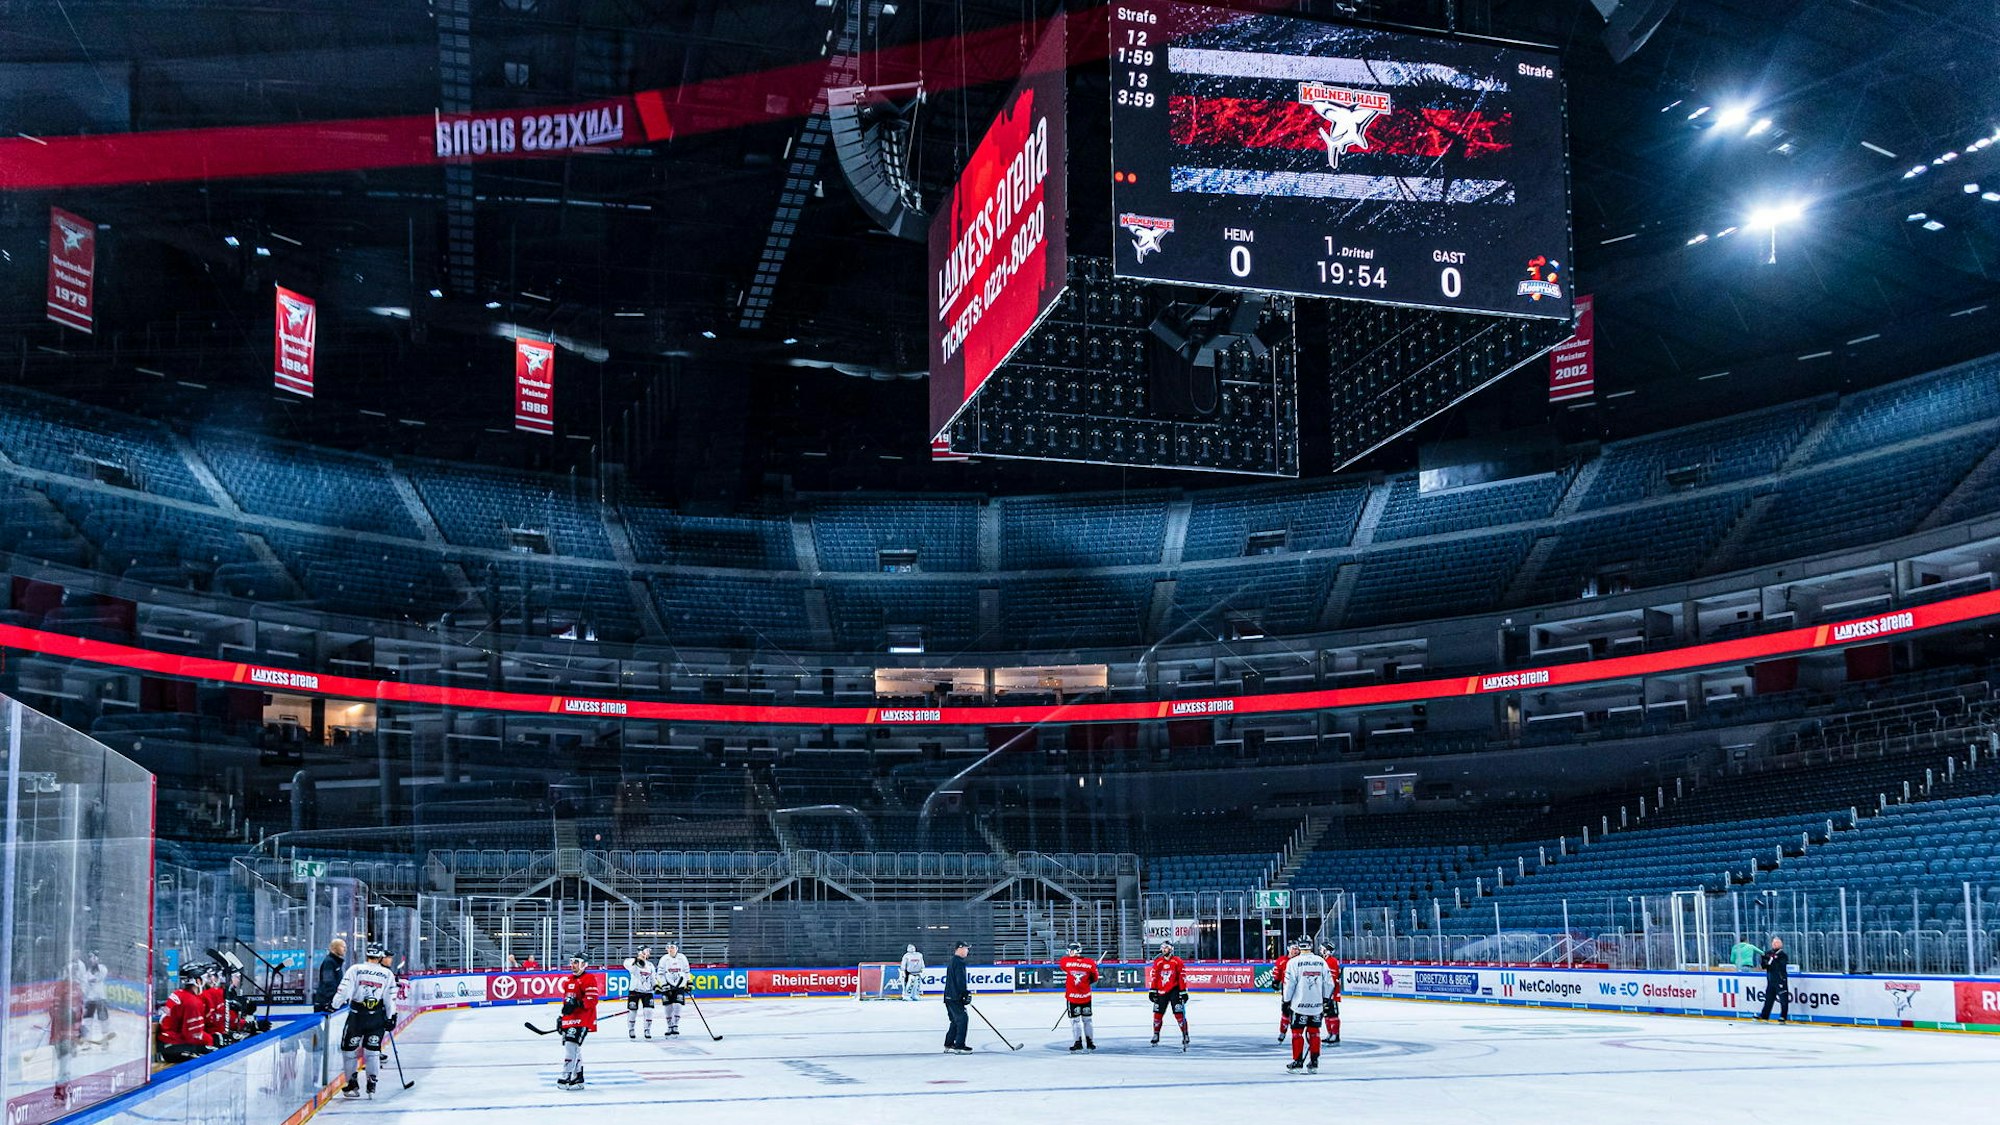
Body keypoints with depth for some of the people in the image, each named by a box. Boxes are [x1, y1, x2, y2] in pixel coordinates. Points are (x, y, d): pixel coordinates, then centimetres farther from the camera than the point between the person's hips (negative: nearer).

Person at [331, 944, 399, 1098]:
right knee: (372, 1051, 10)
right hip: (377, 1018, 2)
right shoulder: (387, 974, 4)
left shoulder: (355, 969, 0)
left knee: (349, 1049, 11)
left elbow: (344, 990, -7)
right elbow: (390, 998, 5)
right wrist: (391, 1017, 13)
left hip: (356, 1016, -1)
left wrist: (333, 1006, -1)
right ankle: (372, 1085, 7)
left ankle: (352, 1085, 12)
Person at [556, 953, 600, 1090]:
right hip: (569, 1019, 9)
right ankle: (577, 1078, 21)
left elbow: (592, 1000, -18)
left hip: (583, 1019, -9)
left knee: (571, 1045, -19)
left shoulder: (589, 979, -10)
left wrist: (577, 1004, -28)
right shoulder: (568, 980, 18)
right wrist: (562, 1017, 26)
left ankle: (567, 1077, -20)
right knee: (574, 1048, 13)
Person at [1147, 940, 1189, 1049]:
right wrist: (1152, 990, 0)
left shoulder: (1178, 962, -5)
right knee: (1158, 1014, 5)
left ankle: (1185, 1036, -4)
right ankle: (1156, 1036, 18)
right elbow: (1153, 976, 5)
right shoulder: (1157, 962, 5)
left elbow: (1182, 977, -6)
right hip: (1161, 991, 4)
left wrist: (1183, 991, -8)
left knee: (1179, 1014, -9)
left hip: (1174, 990, -4)